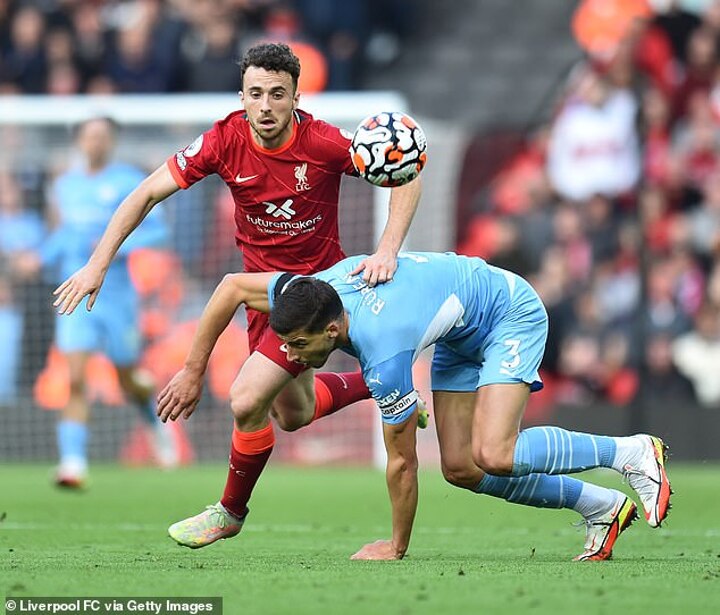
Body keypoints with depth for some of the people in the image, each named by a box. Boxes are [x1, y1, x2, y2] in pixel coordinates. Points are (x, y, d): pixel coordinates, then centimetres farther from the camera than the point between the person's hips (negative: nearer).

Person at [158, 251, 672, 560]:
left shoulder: (384, 357, -38)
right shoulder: (312, 294, -21)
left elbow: (402, 462, -27)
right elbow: (232, 286, -3)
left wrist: (397, 547, -14)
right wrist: (192, 374, -3)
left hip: (512, 315, -9)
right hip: (461, 339, 9)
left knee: (493, 455, -27)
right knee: (461, 468, 0)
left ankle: (632, 452, -8)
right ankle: (602, 508, 10)